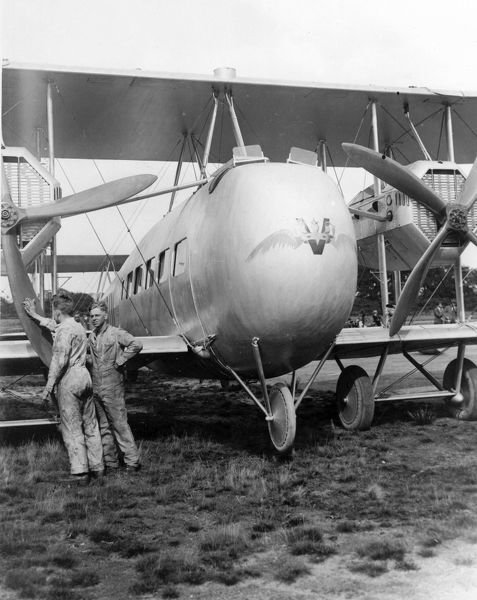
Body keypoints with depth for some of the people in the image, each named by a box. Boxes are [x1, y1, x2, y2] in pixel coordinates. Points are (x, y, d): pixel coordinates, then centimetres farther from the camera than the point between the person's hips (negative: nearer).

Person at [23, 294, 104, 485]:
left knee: (72, 428, -3)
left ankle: (80, 473, -2)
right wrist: (35, 315, 45)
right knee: (90, 425, 11)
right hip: (84, 376, 9)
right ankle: (97, 468, 16)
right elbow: (54, 325, 35)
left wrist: (49, 386, -16)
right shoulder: (78, 326, 16)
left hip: (69, 380, -9)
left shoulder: (64, 331, -12)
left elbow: (60, 360, -19)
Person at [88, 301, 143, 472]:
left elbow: (136, 345, -20)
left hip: (112, 387, -7)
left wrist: (119, 361, -16)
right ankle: (110, 461, 20)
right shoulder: (91, 337, 12)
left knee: (119, 424, -6)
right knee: (104, 426, 11)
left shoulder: (116, 333, -8)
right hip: (96, 387, 7)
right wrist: (90, 361, 10)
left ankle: (132, 460, -1)